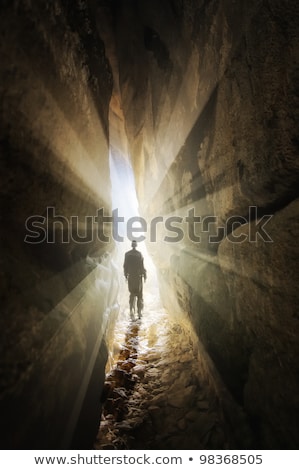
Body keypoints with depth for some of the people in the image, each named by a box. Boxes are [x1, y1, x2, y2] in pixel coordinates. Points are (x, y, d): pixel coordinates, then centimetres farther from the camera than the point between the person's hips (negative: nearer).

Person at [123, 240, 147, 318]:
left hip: (130, 276, 2)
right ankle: (139, 312, 14)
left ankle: (132, 309, -6)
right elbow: (142, 265, -11)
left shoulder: (127, 254, -2)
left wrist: (126, 275, 13)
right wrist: (145, 276, -1)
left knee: (132, 293, 14)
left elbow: (125, 266, 1)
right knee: (139, 294, 11)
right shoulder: (139, 254, -11)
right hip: (138, 276, -2)